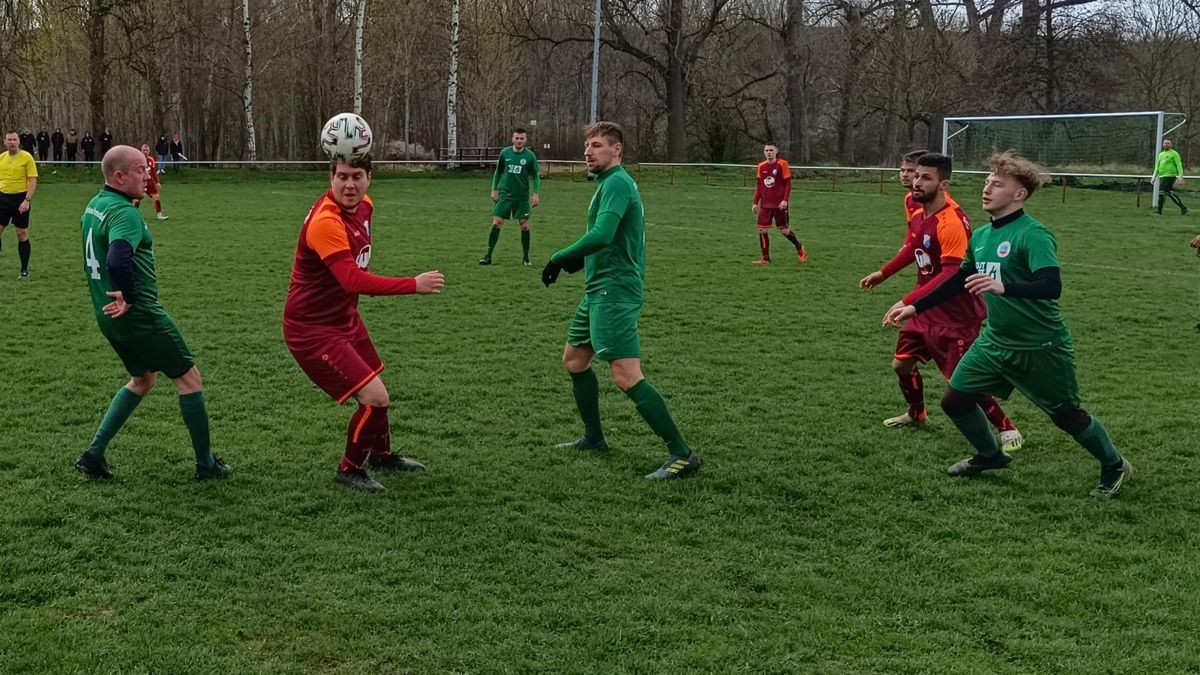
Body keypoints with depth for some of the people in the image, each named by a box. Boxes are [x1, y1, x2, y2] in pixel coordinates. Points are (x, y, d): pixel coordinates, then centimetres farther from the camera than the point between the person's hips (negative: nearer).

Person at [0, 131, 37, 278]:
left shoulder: (27, 157, -7)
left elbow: (33, 181, -10)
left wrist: (27, 200, -18)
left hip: (20, 198, -4)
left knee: (22, 234, 2)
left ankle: (24, 270, 9)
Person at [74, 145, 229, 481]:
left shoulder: (94, 205, 9)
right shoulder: (124, 213, -22)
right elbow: (118, 260, -39)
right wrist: (130, 297, -24)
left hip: (109, 316, 10)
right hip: (139, 315, -10)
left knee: (143, 378, 26)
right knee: (189, 377, 5)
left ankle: (94, 454, 20)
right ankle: (206, 464, 13)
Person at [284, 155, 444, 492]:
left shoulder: (364, 205, -1)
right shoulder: (325, 222, -31)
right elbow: (353, 280, -41)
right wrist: (414, 285, -43)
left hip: (346, 318, 9)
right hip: (312, 329, -9)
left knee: (375, 392, 24)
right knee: (375, 397, -14)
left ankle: (382, 454, 49)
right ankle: (349, 470, 9)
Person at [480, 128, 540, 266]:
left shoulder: (530, 156, -5)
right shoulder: (505, 153, 0)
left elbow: (536, 176, 1)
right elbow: (498, 172, 11)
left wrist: (535, 193, -8)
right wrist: (494, 189, 7)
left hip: (522, 197, -1)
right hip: (505, 195, 1)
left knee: (525, 225, -1)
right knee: (496, 223, -4)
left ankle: (526, 257, 14)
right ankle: (488, 256, 2)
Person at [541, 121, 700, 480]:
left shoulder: (617, 183, -15)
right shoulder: (612, 182, 17)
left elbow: (601, 235, -29)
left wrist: (560, 258, -18)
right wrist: (581, 259, 10)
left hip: (613, 290, -11)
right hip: (600, 288, 11)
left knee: (627, 377, -16)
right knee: (574, 359, 21)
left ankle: (682, 454, -14)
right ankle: (594, 438, 33)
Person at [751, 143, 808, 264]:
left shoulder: (782, 164, -7)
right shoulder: (761, 166, 6)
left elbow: (788, 184, -7)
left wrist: (785, 200, -17)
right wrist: (755, 202, 9)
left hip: (779, 204, -4)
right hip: (765, 204, 4)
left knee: (784, 230, 0)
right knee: (762, 230, -2)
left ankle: (800, 248, 23)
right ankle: (765, 258, 7)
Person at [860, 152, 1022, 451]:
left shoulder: (952, 222, -26)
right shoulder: (918, 211, 2)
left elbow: (951, 274, -30)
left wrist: (908, 301, -34)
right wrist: (882, 274, 26)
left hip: (955, 313, -9)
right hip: (927, 307, 9)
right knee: (901, 364, 16)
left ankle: (1008, 430, 8)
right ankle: (916, 413, 42)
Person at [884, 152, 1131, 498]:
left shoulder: (1033, 234, -20)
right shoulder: (981, 236, 4)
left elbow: (1051, 286, -33)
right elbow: (959, 281, 19)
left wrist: (1003, 287, -49)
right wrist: (915, 308, 16)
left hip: (1041, 348, -7)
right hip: (996, 342, 7)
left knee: (1067, 415, 5)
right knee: (955, 400, 6)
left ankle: (1114, 467, 32)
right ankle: (990, 455, 33)